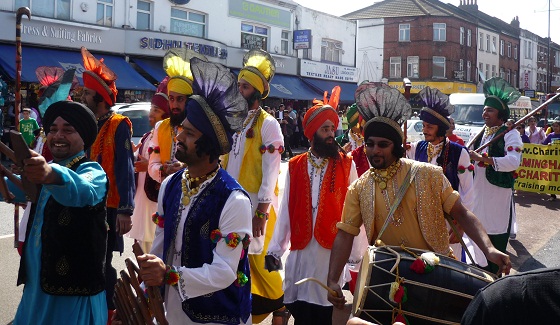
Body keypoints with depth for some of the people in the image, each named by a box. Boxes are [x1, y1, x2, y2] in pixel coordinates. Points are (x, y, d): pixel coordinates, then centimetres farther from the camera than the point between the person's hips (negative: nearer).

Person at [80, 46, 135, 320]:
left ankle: (107, 312, 19)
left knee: (102, 264, 2)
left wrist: (125, 210, -18)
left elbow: (125, 169, -15)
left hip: (108, 208, -6)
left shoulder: (118, 125, -10)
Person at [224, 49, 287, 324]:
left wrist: (262, 211, -18)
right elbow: (227, 163, 14)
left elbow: (271, 170, -14)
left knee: (259, 259, -2)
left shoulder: (268, 124, -8)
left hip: (255, 202, -6)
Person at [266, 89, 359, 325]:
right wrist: (275, 249, 4)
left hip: (334, 250, -2)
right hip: (300, 250, 2)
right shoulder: (295, 166, 5)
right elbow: (286, 210, 6)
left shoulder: (346, 164, 1)